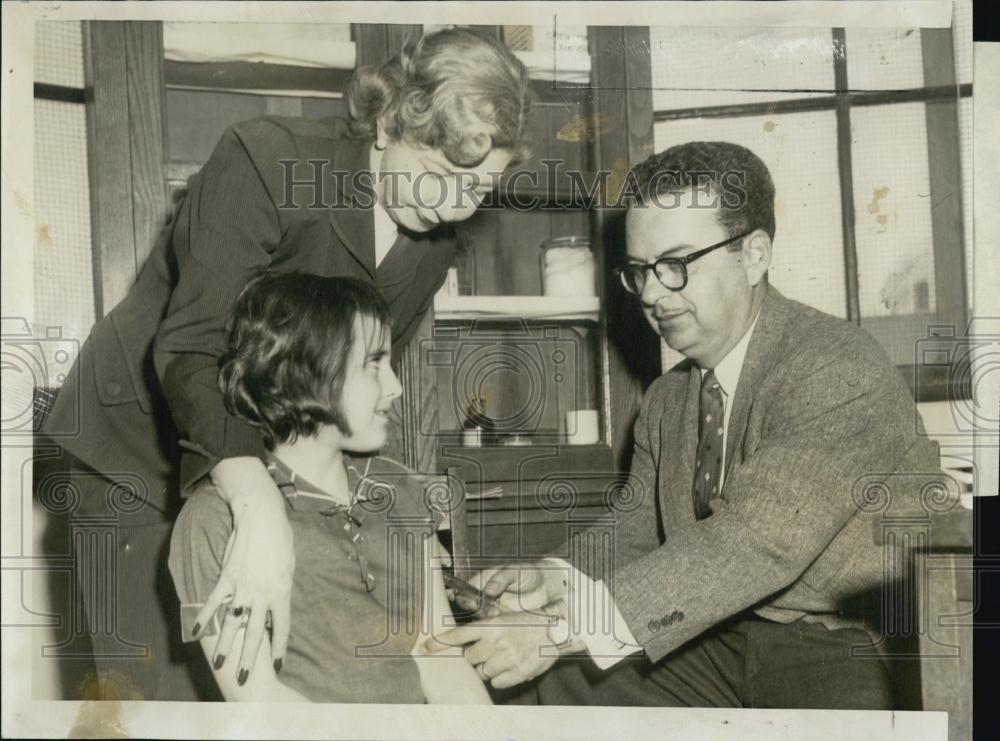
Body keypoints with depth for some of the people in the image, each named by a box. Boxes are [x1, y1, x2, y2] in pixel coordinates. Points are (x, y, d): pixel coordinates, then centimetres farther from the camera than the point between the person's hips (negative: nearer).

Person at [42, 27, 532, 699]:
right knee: (161, 685, -7)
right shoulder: (264, 164, -23)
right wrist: (260, 506, -46)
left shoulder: (433, 245, -3)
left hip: (264, 458, 6)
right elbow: (190, 348, -33)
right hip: (140, 439, -5)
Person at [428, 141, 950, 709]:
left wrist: (565, 629, -31)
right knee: (548, 691, -5)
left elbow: (756, 542, -27)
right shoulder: (667, 400, 10)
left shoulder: (840, 369, -17)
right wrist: (559, 578, -10)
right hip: (722, 646, 7)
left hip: (855, 658, -6)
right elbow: (634, 524, 14)